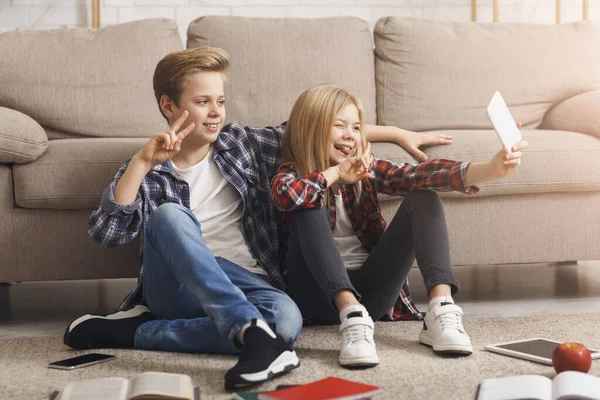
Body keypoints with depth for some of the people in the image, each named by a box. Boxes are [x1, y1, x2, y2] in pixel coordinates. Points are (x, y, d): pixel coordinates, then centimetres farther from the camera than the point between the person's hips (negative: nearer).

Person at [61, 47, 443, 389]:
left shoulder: (242, 144, 12)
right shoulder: (147, 170, 5)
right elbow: (107, 232, -10)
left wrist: (398, 133, 12)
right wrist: (142, 161, -17)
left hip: (244, 286, 2)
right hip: (177, 289, -2)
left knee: (287, 319, -34)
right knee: (169, 214, -31)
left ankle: (136, 333, -25)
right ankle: (252, 332, -44)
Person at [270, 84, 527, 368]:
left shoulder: (366, 169, 6)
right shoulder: (292, 173, -1)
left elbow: (419, 175, -13)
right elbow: (285, 195, -29)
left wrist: (492, 169, -29)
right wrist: (336, 173, -15)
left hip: (368, 291, 3)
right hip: (321, 295, -3)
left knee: (423, 198, -9)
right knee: (310, 208, -25)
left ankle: (440, 309, -31)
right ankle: (352, 316, -42)